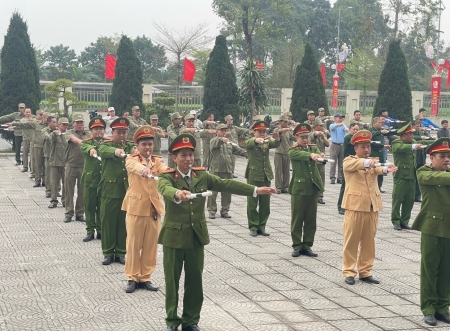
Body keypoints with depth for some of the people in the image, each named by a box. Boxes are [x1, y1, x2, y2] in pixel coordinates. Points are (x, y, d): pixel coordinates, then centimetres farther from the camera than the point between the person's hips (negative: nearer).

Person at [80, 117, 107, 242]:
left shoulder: (109, 142, 7)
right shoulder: (87, 142, 3)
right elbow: (84, 147, -20)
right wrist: (91, 149, -43)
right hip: (90, 179, 0)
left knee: (102, 206, 7)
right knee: (89, 206, 5)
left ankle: (101, 230, 17)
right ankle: (90, 230, 12)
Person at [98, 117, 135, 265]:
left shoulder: (131, 146, 11)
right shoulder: (105, 145, 3)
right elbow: (104, 151, -22)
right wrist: (116, 151, -45)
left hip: (127, 191, 2)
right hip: (109, 190, -2)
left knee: (124, 223, 6)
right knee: (108, 222, 3)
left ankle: (121, 252, 17)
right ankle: (108, 253, 13)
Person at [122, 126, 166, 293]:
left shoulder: (158, 161, 8)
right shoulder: (131, 159, -2)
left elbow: (165, 170, -14)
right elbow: (135, 166, -27)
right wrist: (143, 169, -50)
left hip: (154, 208, 3)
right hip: (136, 207, -3)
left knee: (151, 245, 7)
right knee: (133, 244, 3)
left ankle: (145, 277, 18)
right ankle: (132, 277, 13)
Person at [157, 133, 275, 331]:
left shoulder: (202, 176, 5)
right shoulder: (167, 177, -9)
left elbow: (227, 184, 1)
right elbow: (166, 189, -32)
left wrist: (255, 190, -6)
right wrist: (178, 194, -56)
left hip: (197, 236, 4)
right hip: (174, 236, -4)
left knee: (195, 281, 9)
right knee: (172, 281, 5)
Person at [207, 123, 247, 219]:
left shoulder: (229, 143, 20)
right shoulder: (214, 141, 0)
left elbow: (238, 150, 21)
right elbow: (214, 144, -23)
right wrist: (222, 139, -42)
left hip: (228, 170, 5)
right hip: (215, 170, -5)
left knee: (227, 192, 5)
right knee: (213, 191, -5)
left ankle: (224, 211, 15)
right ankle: (212, 211, 4)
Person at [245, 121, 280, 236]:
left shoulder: (267, 142, 11)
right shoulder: (250, 142, -1)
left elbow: (275, 144, -9)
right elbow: (248, 143, -25)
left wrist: (277, 139, -33)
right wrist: (256, 140, -47)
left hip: (266, 176, 4)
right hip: (253, 176, -4)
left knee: (265, 204, 7)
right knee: (252, 204, 1)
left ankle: (261, 226, 16)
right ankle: (253, 227, 9)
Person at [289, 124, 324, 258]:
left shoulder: (313, 148, 11)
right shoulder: (293, 151, -1)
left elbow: (317, 152, -12)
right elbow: (301, 154, -23)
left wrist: (320, 155, -37)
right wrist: (311, 155, -44)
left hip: (313, 189, 4)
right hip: (298, 189, -4)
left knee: (311, 219, 7)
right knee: (297, 219, 2)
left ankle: (307, 246, 16)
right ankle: (297, 246, 11)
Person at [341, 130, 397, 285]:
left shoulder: (371, 163, 14)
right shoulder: (349, 161, 1)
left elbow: (377, 170, -9)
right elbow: (353, 164, -24)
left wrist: (386, 169, -34)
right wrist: (367, 162, -45)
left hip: (372, 207, 5)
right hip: (355, 206, -5)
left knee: (369, 241, 8)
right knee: (351, 241, 0)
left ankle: (365, 271, 17)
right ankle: (349, 272, 8)